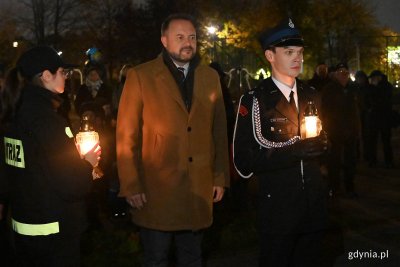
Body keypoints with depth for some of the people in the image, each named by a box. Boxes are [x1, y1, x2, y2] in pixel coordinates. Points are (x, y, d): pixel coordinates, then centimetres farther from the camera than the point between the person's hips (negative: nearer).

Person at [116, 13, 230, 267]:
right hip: (156, 187, -3)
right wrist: (131, 186, -7)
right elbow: (127, 135, -5)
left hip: (199, 186, 3)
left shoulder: (210, 77, 8)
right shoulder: (141, 76, -3)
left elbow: (219, 131, 11)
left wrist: (221, 177, 8)